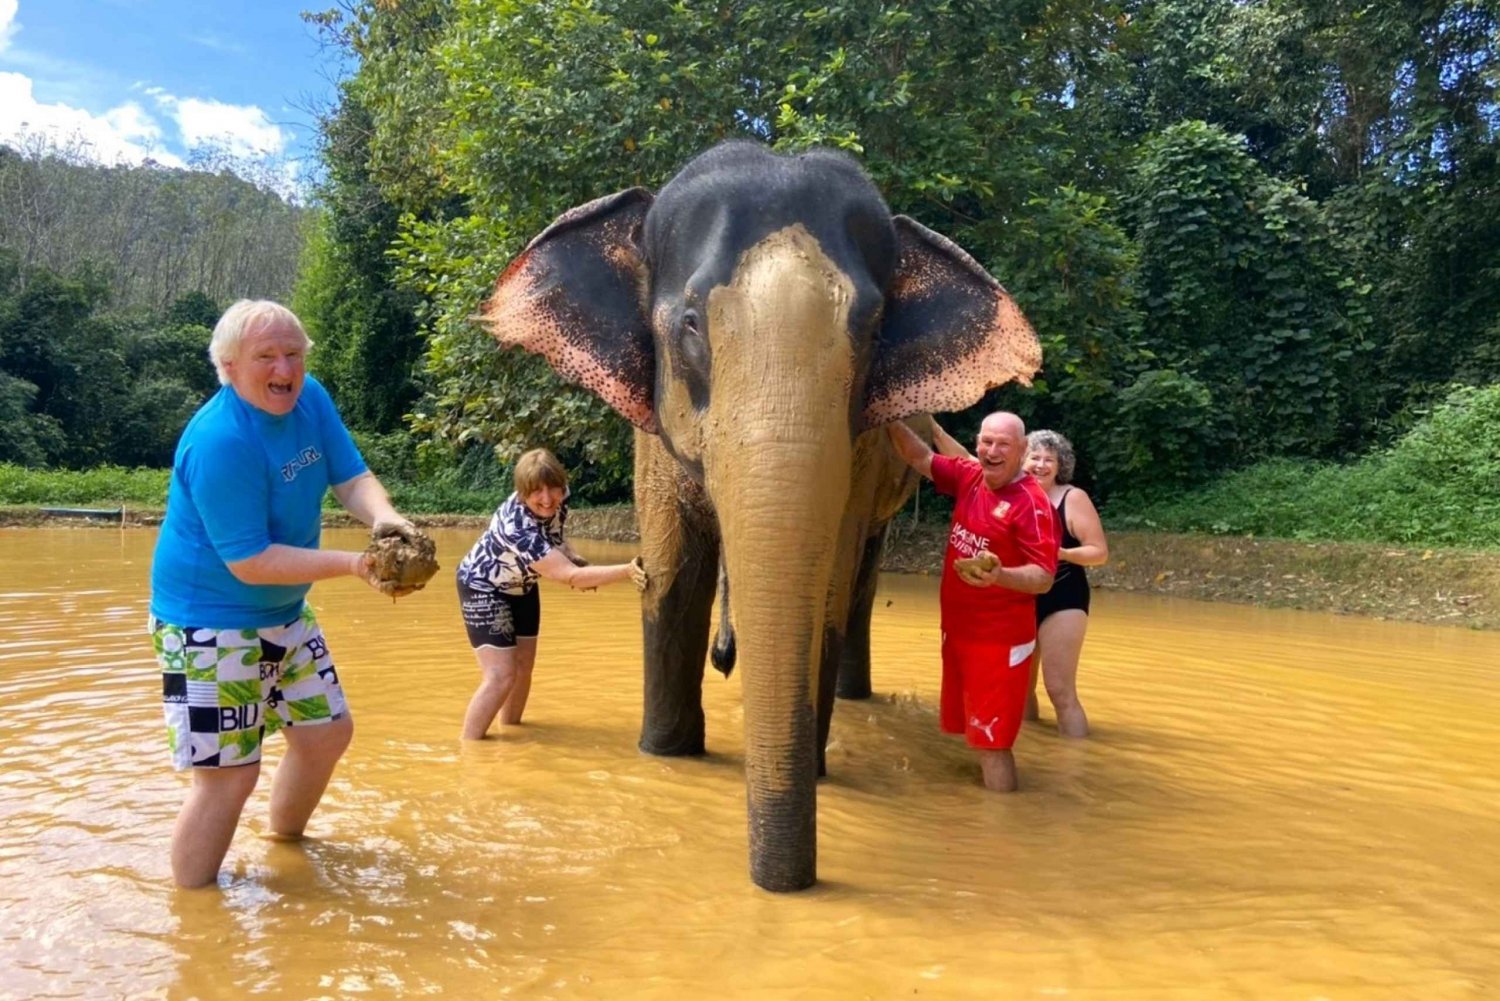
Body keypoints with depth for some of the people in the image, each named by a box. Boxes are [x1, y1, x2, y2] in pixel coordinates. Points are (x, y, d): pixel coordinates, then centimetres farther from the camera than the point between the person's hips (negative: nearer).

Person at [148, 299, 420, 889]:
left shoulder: (309, 398, -5)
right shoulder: (220, 442, -27)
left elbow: (352, 478, -5)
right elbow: (250, 562, -26)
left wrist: (384, 518, -27)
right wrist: (354, 564, -30)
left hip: (283, 613, 8)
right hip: (210, 622, -8)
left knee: (328, 731, 17)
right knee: (229, 773, -6)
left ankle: (285, 841, 42)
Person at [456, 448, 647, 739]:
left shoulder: (559, 500, -20)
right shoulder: (517, 526, -42)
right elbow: (570, 576, -45)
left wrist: (575, 560, -18)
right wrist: (627, 571, -54)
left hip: (520, 586, 8)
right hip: (483, 587, -8)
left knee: (523, 665, 14)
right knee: (501, 676, -14)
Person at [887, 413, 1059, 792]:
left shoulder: (1032, 502, -18)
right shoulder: (968, 477, 2)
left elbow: (1043, 577, -21)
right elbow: (920, 458, 12)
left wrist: (999, 575, -39)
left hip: (1000, 640, -8)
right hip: (957, 630, 8)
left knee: (991, 742, -3)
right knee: (968, 731, 19)